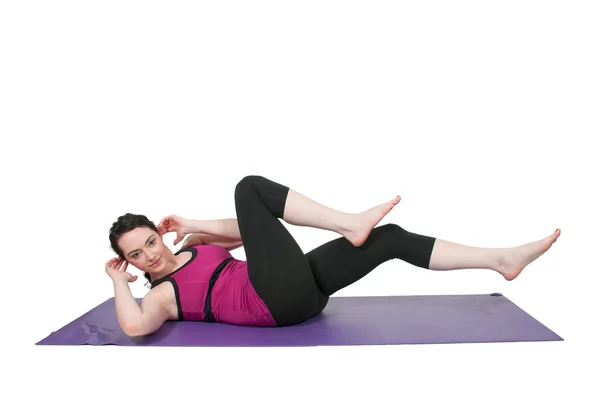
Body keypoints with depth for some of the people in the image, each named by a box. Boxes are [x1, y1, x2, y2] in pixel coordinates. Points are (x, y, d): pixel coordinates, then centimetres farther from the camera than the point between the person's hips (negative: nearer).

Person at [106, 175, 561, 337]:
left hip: (301, 289, 7)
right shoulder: (160, 295, 5)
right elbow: (134, 326, -17)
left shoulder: (195, 247, 25)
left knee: (391, 237, -3)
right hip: (282, 300, -7)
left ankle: (501, 259, 2)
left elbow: (243, 232, 26)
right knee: (249, 188, -15)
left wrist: (192, 226, 19)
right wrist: (119, 281, -2)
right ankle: (350, 224, -23)